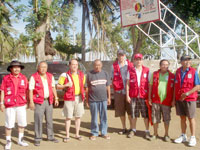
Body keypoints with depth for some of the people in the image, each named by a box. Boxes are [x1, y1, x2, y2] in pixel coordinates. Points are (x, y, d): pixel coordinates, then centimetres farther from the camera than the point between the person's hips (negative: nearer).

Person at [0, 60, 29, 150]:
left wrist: (29, 102, 8)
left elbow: (27, 91, 9)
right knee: (9, 124, 2)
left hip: (21, 105, 3)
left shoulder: (23, 78, 5)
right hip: (10, 105, -3)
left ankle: (20, 140, 27)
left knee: (22, 123, 10)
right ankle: (8, 142, 17)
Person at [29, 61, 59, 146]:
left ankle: (50, 136, 23)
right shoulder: (34, 77, -5)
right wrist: (31, 102, -14)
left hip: (49, 101, 5)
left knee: (49, 120, 12)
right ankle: (37, 139, 7)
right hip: (39, 102, -5)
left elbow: (53, 87, 15)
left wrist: (56, 98, 9)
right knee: (38, 121, -3)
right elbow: (30, 90, -8)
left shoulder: (50, 76, 10)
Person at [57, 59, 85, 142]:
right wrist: (66, 85, -17)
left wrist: (83, 94, 10)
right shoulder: (65, 75, -5)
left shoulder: (81, 75, 8)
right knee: (68, 117, 0)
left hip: (79, 98, 4)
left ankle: (77, 134, 21)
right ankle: (67, 136, 11)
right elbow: (58, 86, -1)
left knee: (78, 116, 9)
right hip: (69, 98, -4)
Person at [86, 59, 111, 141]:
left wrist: (109, 97, 10)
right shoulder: (89, 74, 0)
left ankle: (104, 132, 20)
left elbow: (108, 86, 12)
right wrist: (87, 100, 0)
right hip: (93, 100, -2)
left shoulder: (105, 73, 7)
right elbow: (87, 88, 1)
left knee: (103, 117, 8)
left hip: (103, 99, 2)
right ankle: (94, 133, 18)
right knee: (94, 117, 6)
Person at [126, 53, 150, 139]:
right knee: (134, 114, 9)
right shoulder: (130, 71, 5)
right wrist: (127, 95, 0)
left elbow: (149, 83, 4)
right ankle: (133, 130, 23)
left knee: (146, 114, 2)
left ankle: (147, 131, 13)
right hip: (133, 96, 1)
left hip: (144, 96, -1)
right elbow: (127, 84, 6)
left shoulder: (147, 70, 4)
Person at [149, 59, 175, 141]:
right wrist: (149, 97, 3)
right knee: (155, 118, 7)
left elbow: (174, 89, 5)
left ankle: (166, 135, 20)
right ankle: (155, 134, 20)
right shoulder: (155, 74, 6)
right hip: (156, 100, 1)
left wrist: (173, 100, 0)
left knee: (166, 119, 6)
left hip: (166, 101, -1)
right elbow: (150, 86, 8)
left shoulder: (172, 76, 4)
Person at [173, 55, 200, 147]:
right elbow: (175, 86, 10)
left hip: (190, 99, -4)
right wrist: (174, 99, 7)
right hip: (179, 99, 4)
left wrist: (187, 93, -19)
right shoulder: (178, 71, 6)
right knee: (182, 118, 11)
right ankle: (183, 136, 23)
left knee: (191, 118, 3)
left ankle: (193, 138, 13)